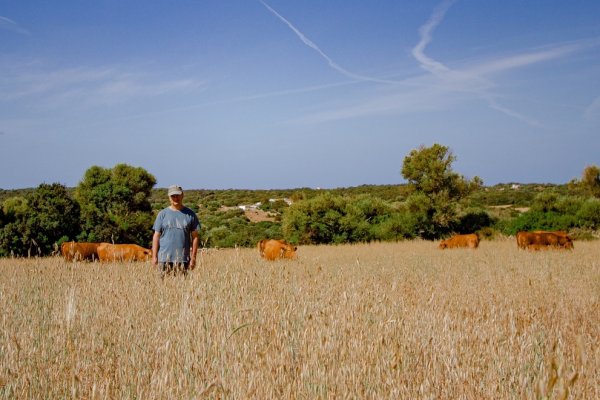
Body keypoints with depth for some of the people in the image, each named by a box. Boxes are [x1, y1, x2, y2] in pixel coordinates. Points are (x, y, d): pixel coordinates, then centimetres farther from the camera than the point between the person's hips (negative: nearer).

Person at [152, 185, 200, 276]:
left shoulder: (190, 214, 7)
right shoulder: (162, 214, 8)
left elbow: (195, 237, 7)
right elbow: (156, 236, 7)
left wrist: (193, 257, 1)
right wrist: (154, 256, 0)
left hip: (183, 258, 0)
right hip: (164, 258, 0)